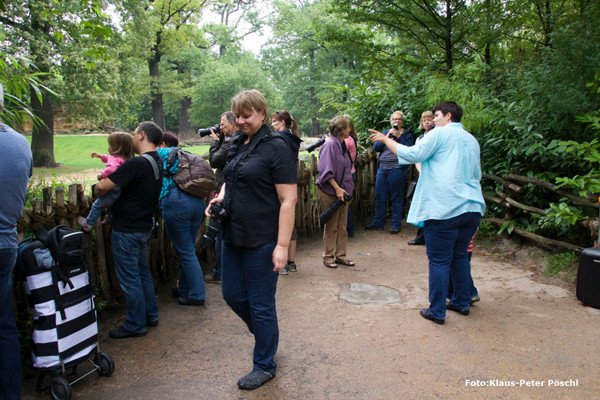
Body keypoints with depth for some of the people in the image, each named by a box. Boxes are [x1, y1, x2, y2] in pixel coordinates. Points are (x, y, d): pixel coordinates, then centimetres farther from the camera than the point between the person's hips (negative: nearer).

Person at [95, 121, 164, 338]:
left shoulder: (137, 163, -24)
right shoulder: (157, 162, 6)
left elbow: (102, 186, -23)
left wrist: (98, 188, -1)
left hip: (127, 229, -9)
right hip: (145, 225, 9)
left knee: (129, 278, 3)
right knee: (142, 271, 21)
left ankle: (135, 325, 15)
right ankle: (151, 315, 31)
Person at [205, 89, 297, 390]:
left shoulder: (275, 147, -13)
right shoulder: (237, 145, 10)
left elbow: (288, 200, -17)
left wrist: (282, 245, -21)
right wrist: (220, 198, 2)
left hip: (261, 241, -8)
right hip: (233, 235, 8)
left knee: (260, 304, 5)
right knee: (232, 294, 17)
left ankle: (264, 366, 26)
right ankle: (266, 333, 44)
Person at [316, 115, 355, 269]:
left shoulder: (342, 145, 12)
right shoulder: (330, 144, -14)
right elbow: (326, 171, -21)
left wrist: (347, 190, 14)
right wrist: (337, 188, -24)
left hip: (342, 191, 8)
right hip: (330, 192, -8)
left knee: (342, 226, 12)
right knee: (331, 226, 2)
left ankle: (340, 255, 22)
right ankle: (328, 257, 15)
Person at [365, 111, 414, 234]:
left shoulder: (407, 134, 5)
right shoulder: (386, 132, 16)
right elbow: (376, 147, 5)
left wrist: (398, 136, -13)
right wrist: (387, 137, -6)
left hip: (397, 169, -4)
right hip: (382, 168, 4)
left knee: (396, 197, 1)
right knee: (379, 196, 7)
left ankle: (396, 224, 11)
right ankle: (378, 223, 17)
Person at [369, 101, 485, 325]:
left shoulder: (440, 134, -2)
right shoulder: (472, 141, 21)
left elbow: (413, 154, -11)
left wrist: (386, 139, -3)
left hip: (445, 208, -8)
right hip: (472, 207, 8)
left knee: (439, 260, -1)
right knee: (460, 256, 19)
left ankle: (437, 312, 6)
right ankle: (462, 303, 28)